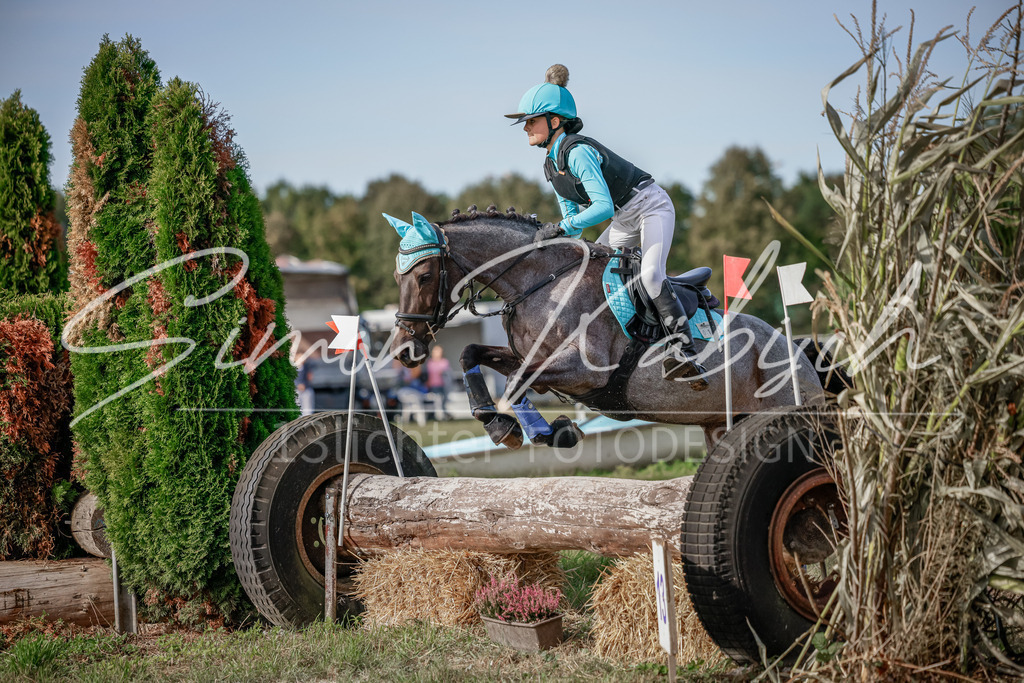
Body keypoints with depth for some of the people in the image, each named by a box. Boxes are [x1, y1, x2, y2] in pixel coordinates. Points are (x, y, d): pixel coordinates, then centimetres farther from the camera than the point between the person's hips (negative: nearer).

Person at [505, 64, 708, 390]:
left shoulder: (578, 152, -27)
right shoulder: (551, 165, 2)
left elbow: (603, 206, -35)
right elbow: (573, 217, 7)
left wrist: (562, 227, -35)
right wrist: (552, 235, -10)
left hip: (651, 207, -10)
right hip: (624, 222, 10)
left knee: (650, 274, -28)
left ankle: (684, 352, -25)